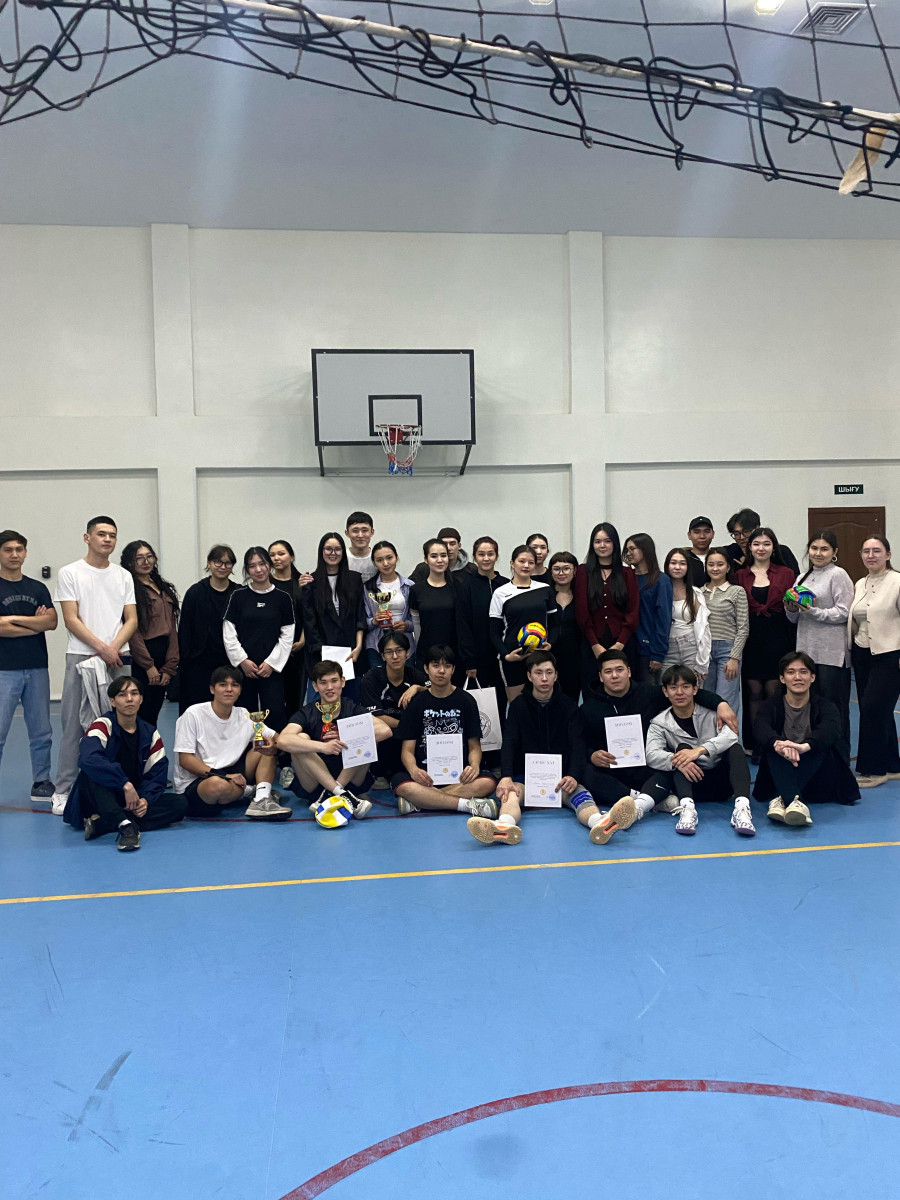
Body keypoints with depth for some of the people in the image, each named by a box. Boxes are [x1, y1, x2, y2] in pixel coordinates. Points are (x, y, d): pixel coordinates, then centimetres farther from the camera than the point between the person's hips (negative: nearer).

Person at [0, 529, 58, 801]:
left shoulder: (38, 588, 12)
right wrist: (36, 624, -5)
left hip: (37, 669, 4)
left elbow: (52, 621, -2)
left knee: (41, 732, 9)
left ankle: (41, 783, 20)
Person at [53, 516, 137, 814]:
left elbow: (131, 620, 7)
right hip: (81, 657, -3)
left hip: (119, 658, 3)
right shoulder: (70, 573, 2)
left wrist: (114, 647, -9)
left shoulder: (123, 576, 12)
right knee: (74, 726, -2)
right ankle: (63, 790, 7)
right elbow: (71, 620, -5)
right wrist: (101, 648, -13)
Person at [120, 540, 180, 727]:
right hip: (141, 657, -6)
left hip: (164, 658, 6)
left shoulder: (165, 589, 16)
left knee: (154, 712, 10)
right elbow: (132, 630, -11)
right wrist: (149, 665, -12)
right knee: (143, 713, -4)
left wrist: (170, 667, 4)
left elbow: (172, 628, 12)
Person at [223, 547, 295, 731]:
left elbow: (287, 636, 1)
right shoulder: (238, 596, 4)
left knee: (275, 713, -9)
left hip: (271, 668, -1)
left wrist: (272, 663, -6)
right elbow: (228, 634, 2)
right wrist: (242, 660, -6)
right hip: (242, 667, 1)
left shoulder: (282, 598, 4)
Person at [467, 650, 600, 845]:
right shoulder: (518, 705, 9)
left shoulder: (568, 705, 9)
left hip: (560, 777, 0)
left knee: (578, 793, -34)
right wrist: (506, 777, -24)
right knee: (510, 794, -34)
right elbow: (509, 743, -4)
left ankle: (599, 822, -64)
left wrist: (573, 776, -24)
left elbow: (578, 744, -3)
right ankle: (505, 827, -66)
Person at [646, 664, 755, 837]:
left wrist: (700, 750, -37)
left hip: (720, 783, 1)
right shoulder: (659, 724, 1)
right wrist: (677, 761, -39)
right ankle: (687, 807, -43)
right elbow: (652, 755, -17)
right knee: (682, 747, -23)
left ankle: (742, 808, -43)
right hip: (691, 784, 0)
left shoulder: (711, 714, 1)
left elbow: (730, 735, -20)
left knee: (734, 747, -22)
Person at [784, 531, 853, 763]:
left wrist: (813, 610, -18)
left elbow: (844, 613, -12)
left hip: (832, 652, -7)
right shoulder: (802, 578, 17)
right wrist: (791, 609, 0)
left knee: (833, 706, -2)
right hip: (806, 650, 7)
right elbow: (794, 619, 21)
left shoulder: (838, 575, -4)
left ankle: (840, 758, 7)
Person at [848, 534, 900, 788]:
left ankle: (873, 769, 4)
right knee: (879, 713, 11)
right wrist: (851, 650, 11)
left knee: (872, 710, -9)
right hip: (862, 656, 7)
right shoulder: (860, 584, 11)